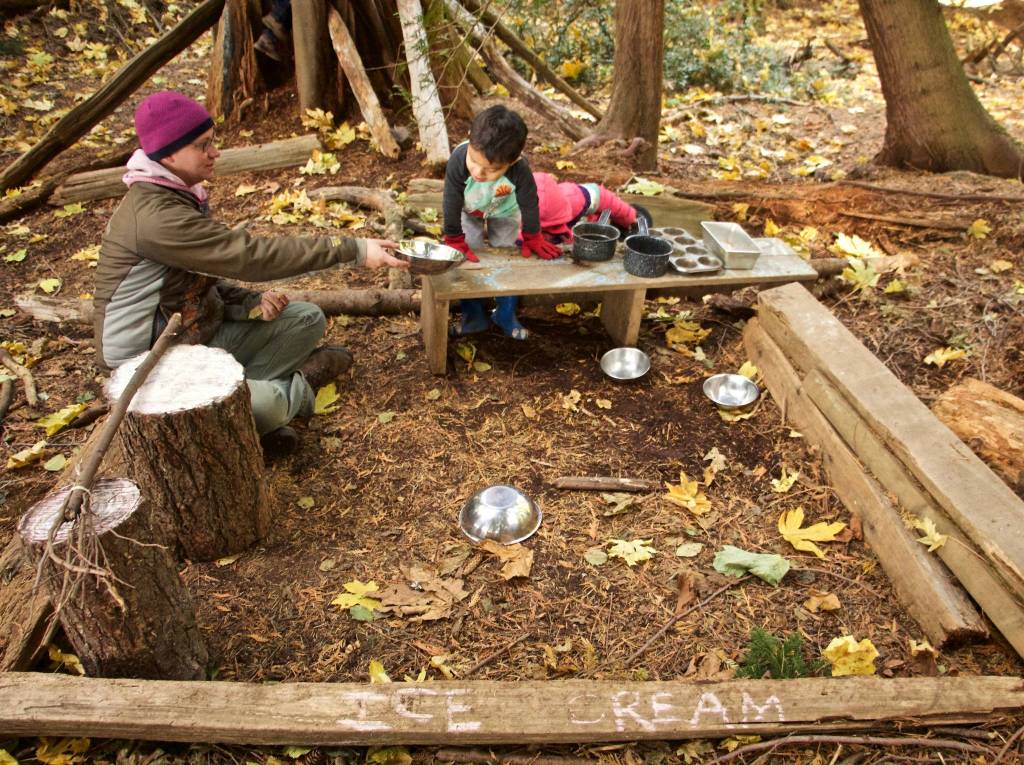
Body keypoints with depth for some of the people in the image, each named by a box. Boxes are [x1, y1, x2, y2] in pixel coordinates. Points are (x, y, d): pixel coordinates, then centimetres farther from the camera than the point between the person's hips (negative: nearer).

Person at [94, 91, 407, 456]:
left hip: (199, 336, 9)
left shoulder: (178, 195, 6)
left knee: (306, 319, 2)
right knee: (264, 403, -32)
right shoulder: (153, 215, -26)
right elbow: (251, 254, -30)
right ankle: (296, 387, 3)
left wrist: (251, 303, -9)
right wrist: (353, 250, -29)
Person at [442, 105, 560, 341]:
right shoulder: (458, 160, -43)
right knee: (468, 258, -4)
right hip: (469, 212, 0)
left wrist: (532, 239, -9)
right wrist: (455, 242, -21)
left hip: (504, 212, 0)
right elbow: (451, 204, -29)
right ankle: (473, 315, 14)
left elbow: (529, 205, -23)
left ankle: (506, 314, 23)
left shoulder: (520, 170, -43)